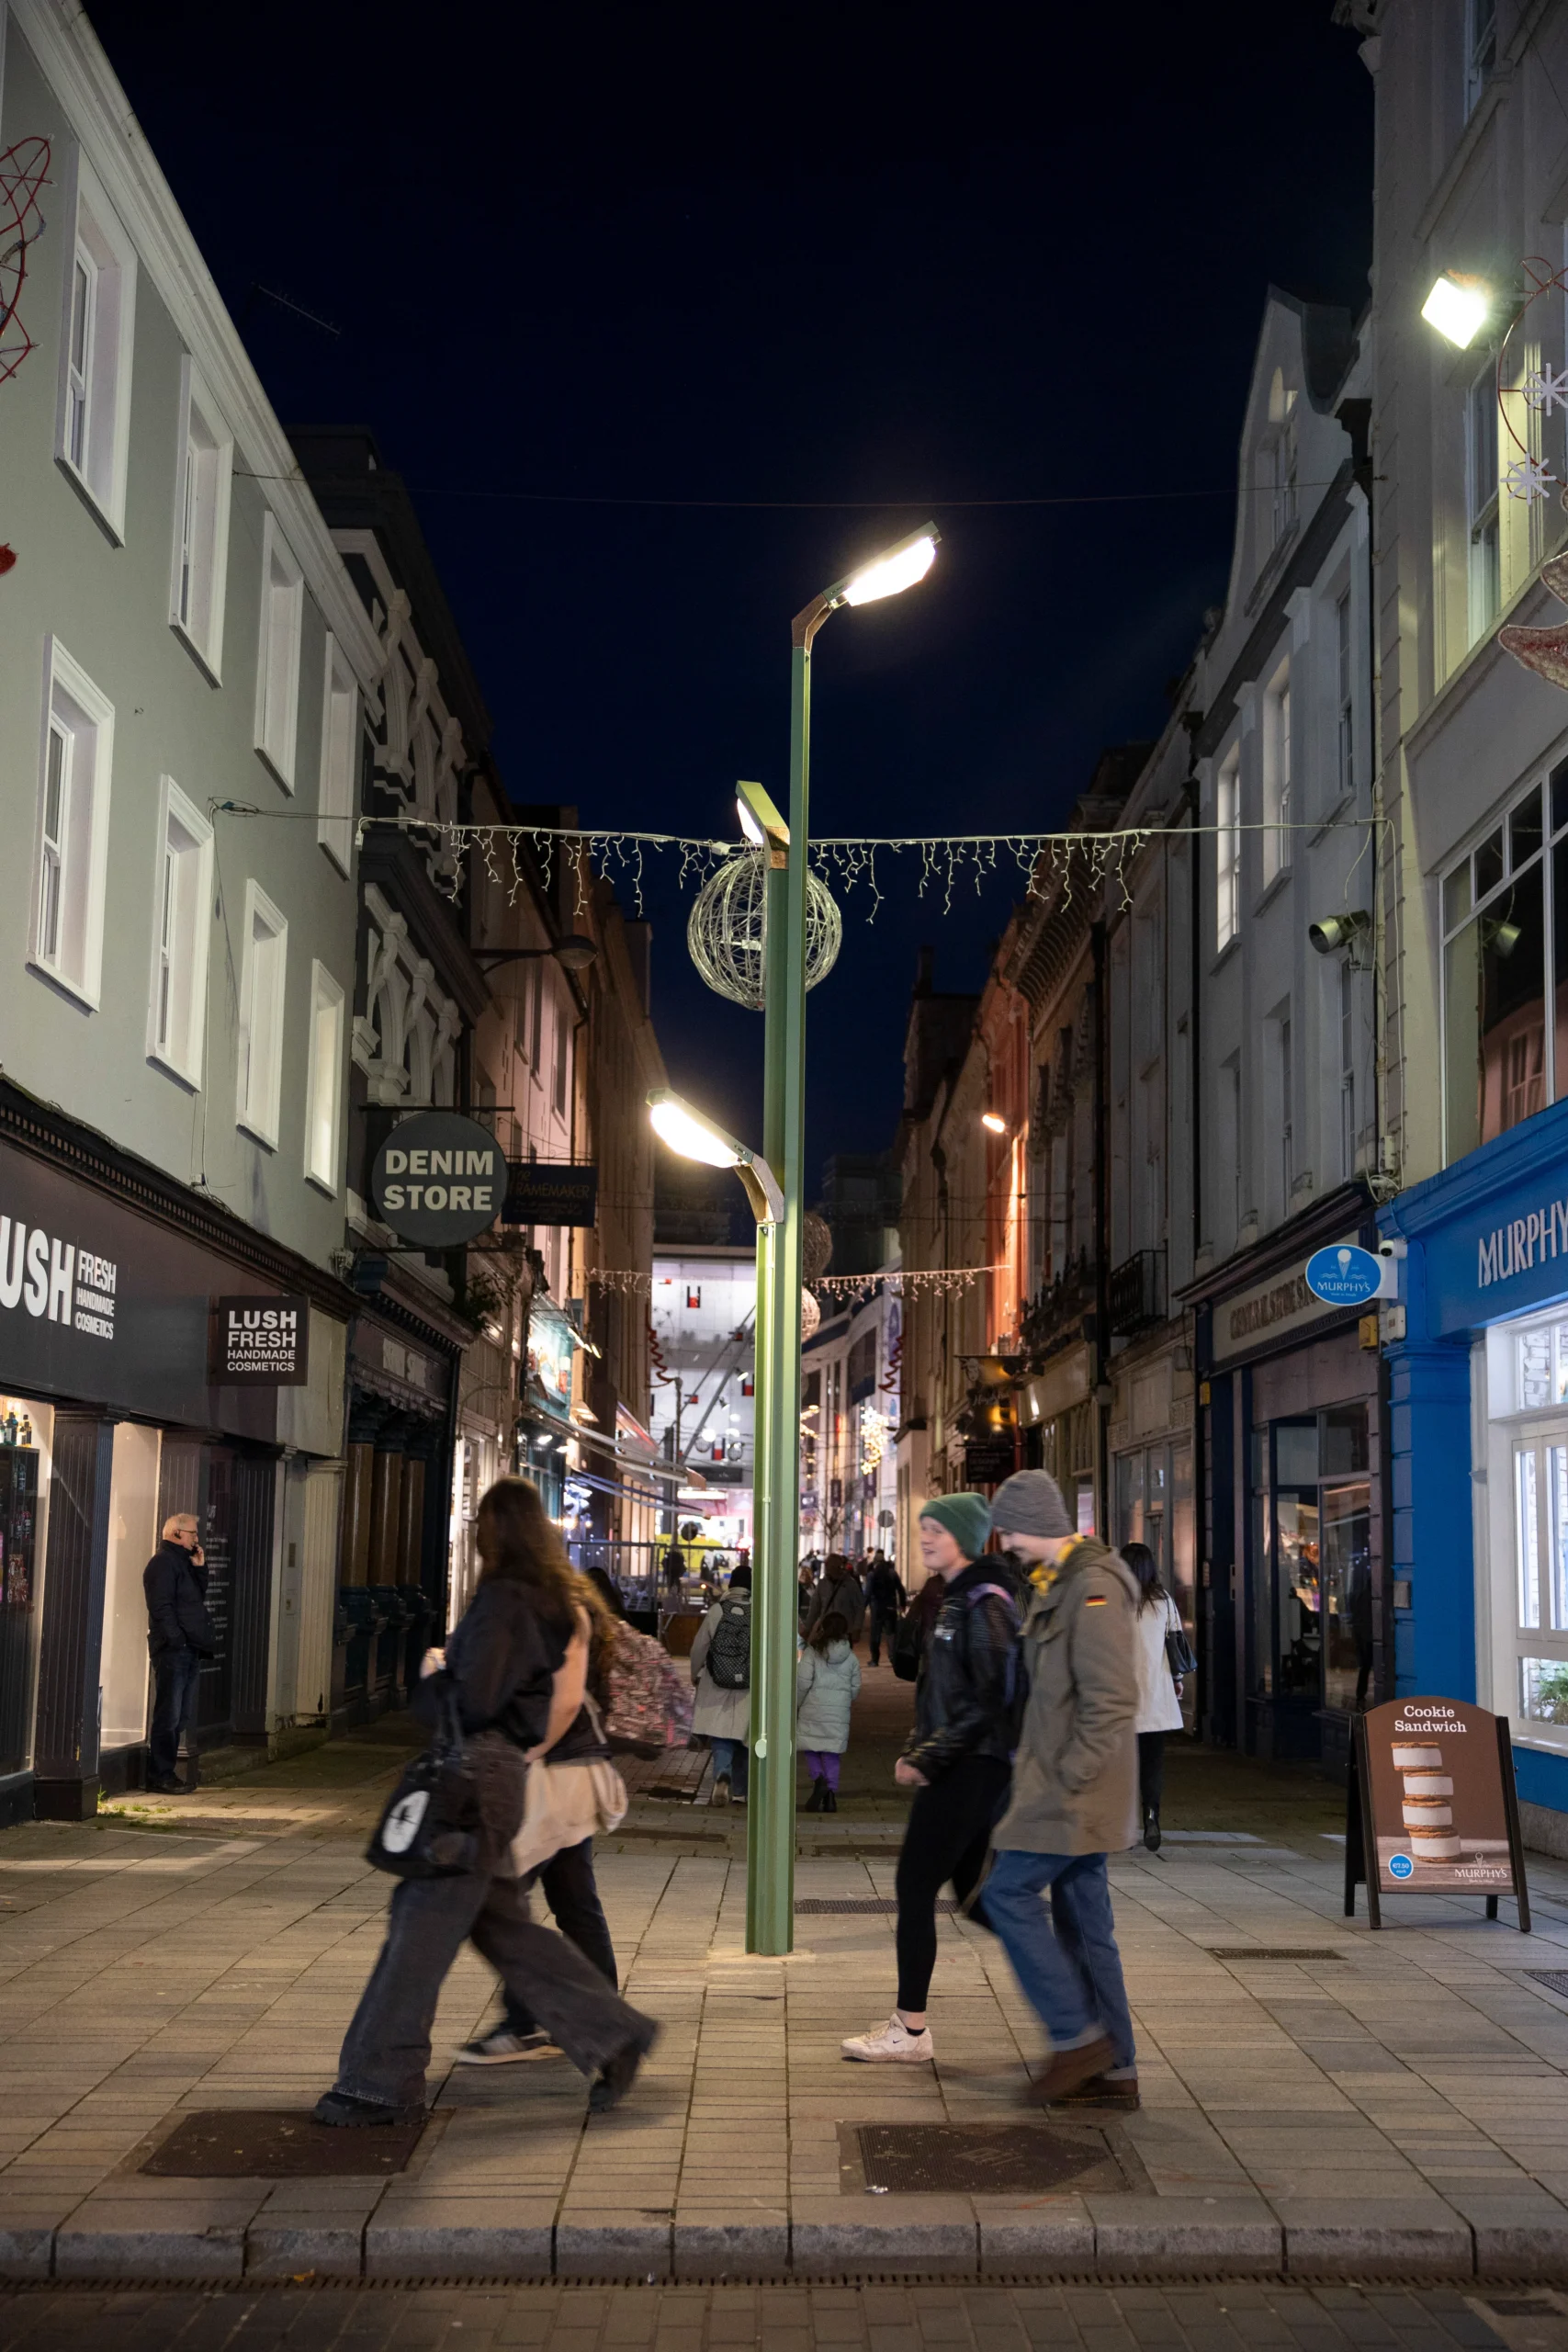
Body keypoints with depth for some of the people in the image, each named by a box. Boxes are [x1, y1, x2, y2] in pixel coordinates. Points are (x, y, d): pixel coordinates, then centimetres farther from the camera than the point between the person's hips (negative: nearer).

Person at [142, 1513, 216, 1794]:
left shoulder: (182, 1562, 22)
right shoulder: (163, 1562, -9)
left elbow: (199, 1598, 22)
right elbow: (162, 1606, -17)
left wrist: (200, 1568, 12)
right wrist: (176, 1640, -21)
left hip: (190, 1650, 10)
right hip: (173, 1651, -10)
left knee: (181, 1717, 12)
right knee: (169, 1716, -8)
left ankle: (163, 1774, 17)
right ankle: (160, 1776, -5)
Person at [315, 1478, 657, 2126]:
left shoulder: (501, 1600, -16)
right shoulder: (549, 1600, 13)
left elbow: (471, 1701, -21)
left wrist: (431, 1675, -2)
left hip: (477, 1775, -10)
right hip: (500, 1773, 10)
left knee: (423, 1927, -2)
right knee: (502, 1926, 15)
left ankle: (380, 2084, 7)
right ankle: (611, 2035, 18)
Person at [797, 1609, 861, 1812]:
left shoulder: (812, 1652, -6)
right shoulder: (851, 1657, 4)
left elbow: (802, 1682, -10)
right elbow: (855, 1688, 7)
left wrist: (796, 1705, 3)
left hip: (813, 1710, -3)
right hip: (839, 1712, 3)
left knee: (809, 1748, 11)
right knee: (832, 1754, 9)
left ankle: (818, 1779, -12)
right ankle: (831, 1792, 4)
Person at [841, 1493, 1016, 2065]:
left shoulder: (984, 1605, -14)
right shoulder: (953, 1601, 16)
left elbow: (989, 1700, -20)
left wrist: (928, 1758, -18)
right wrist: (914, 1752, 8)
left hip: (972, 1769, -10)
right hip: (955, 1768, 10)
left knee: (915, 1886, -6)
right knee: (975, 1891, 12)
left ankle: (910, 2031, 1)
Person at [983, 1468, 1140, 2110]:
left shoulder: (1094, 1588, -17)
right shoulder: (1058, 1584, 15)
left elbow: (1112, 1700, -22)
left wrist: (1067, 1778, -20)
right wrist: (1037, 1766, 17)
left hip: (1076, 1790, -10)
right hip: (1062, 1786, 10)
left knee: (1009, 1893, -7)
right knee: (1082, 1916, 11)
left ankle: (1077, 2037, 0)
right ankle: (1113, 2070, 16)